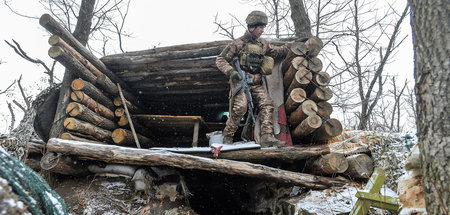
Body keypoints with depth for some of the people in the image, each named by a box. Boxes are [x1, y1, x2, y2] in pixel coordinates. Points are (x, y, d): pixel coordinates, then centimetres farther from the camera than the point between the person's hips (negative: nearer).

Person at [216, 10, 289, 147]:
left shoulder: (263, 44, 18)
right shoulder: (237, 43, 0)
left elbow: (277, 51, 29)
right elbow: (220, 60, 0)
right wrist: (230, 71, -16)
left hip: (256, 84, 6)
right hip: (240, 81, -5)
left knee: (267, 104, -15)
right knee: (240, 107, -24)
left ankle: (267, 137, -20)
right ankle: (227, 137, -8)